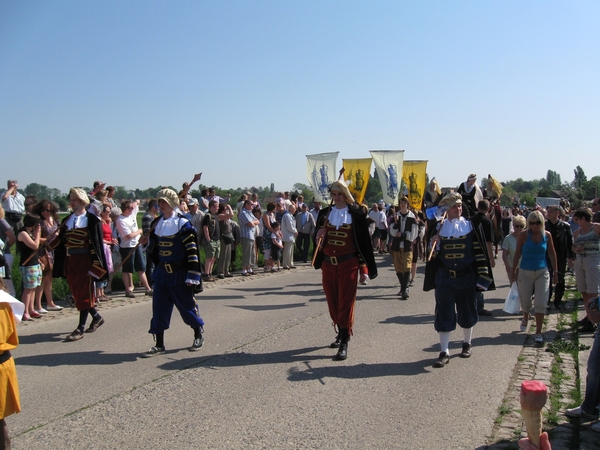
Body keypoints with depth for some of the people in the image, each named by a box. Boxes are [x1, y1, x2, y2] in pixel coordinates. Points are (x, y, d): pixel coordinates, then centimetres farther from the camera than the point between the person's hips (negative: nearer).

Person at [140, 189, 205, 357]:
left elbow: (192, 250, -15)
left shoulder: (182, 223, -12)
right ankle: (159, 344, 15)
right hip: (162, 273, 6)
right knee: (159, 308, 5)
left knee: (187, 305, 5)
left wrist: (192, 276, -19)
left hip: (180, 274, -6)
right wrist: (148, 242, -2)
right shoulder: (157, 223, 7)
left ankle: (198, 336, 26)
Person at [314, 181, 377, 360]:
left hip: (348, 265, -4)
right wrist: (319, 237, -12)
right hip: (328, 264, 4)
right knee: (332, 302, 12)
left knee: (346, 303, -3)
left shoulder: (356, 215, -3)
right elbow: (318, 242, 13)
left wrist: (364, 269, -4)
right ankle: (341, 333, 31)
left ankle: (344, 343, 1)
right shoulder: (324, 213, 7)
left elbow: (364, 242, -2)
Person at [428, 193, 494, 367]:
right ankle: (444, 352, 6)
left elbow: (479, 251, -2)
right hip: (444, 278, 0)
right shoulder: (439, 227, 2)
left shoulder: (470, 226, -1)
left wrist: (482, 276, -7)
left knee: (467, 312, 13)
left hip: (466, 277, 0)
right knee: (444, 314, -1)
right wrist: (433, 244, -16)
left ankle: (467, 343, 36)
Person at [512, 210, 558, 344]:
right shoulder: (523, 235, -6)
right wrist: (513, 272, 0)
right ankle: (525, 320, 42)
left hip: (542, 272, 1)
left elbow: (552, 253, 8)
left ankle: (538, 332, 0)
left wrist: (555, 271, 9)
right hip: (525, 272, 0)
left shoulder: (547, 235, -1)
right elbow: (517, 254, -1)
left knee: (541, 303, -7)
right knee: (525, 301, 11)